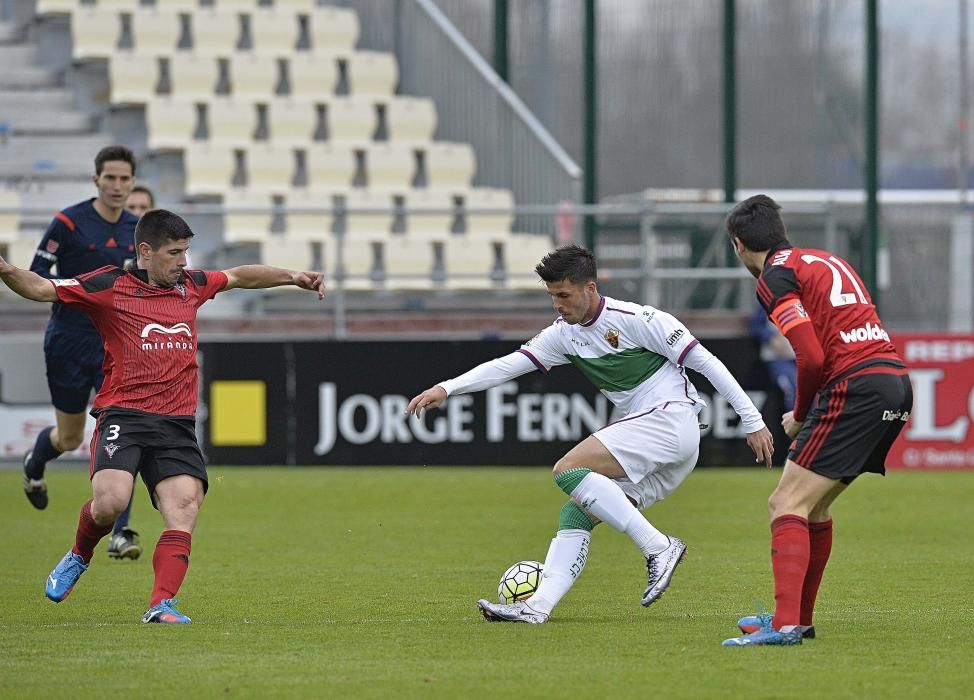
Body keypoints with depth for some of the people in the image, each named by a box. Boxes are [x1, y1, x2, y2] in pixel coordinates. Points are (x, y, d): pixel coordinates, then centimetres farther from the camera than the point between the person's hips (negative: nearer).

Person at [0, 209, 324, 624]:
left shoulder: (190, 285, 15)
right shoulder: (110, 286, -1)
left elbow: (238, 277, 34)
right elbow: (41, 289, -5)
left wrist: (292, 277, 34)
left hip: (177, 425, 5)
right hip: (123, 415, -5)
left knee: (184, 507, -14)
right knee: (111, 500, -24)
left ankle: (162, 604, -15)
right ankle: (79, 557, 8)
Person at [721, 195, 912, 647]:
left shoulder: (776, 276, -3)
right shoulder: (827, 261, 23)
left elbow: (812, 357, -14)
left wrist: (800, 416, 3)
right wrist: (809, 414, 19)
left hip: (856, 387, -9)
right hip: (896, 378, 9)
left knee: (786, 505, -10)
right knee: (815, 504, 21)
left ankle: (785, 623, -23)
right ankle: (798, 618, 28)